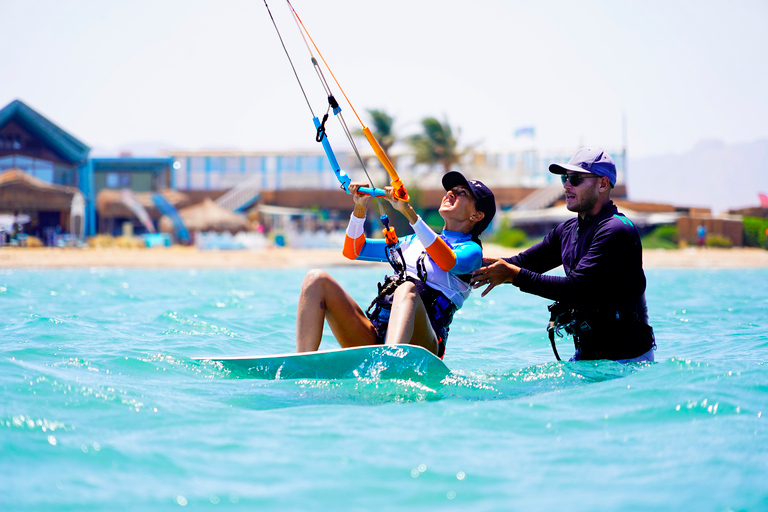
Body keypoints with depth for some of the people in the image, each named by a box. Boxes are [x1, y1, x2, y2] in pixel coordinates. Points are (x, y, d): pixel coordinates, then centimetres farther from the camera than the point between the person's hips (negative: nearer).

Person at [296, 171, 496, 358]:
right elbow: (353, 250, 32)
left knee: (407, 288, -39)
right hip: (374, 337, 6)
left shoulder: (471, 250, 10)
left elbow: (448, 263, -16)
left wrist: (409, 212, -24)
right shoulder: (415, 241, 31)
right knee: (317, 279, -15)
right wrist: (360, 208, 14)